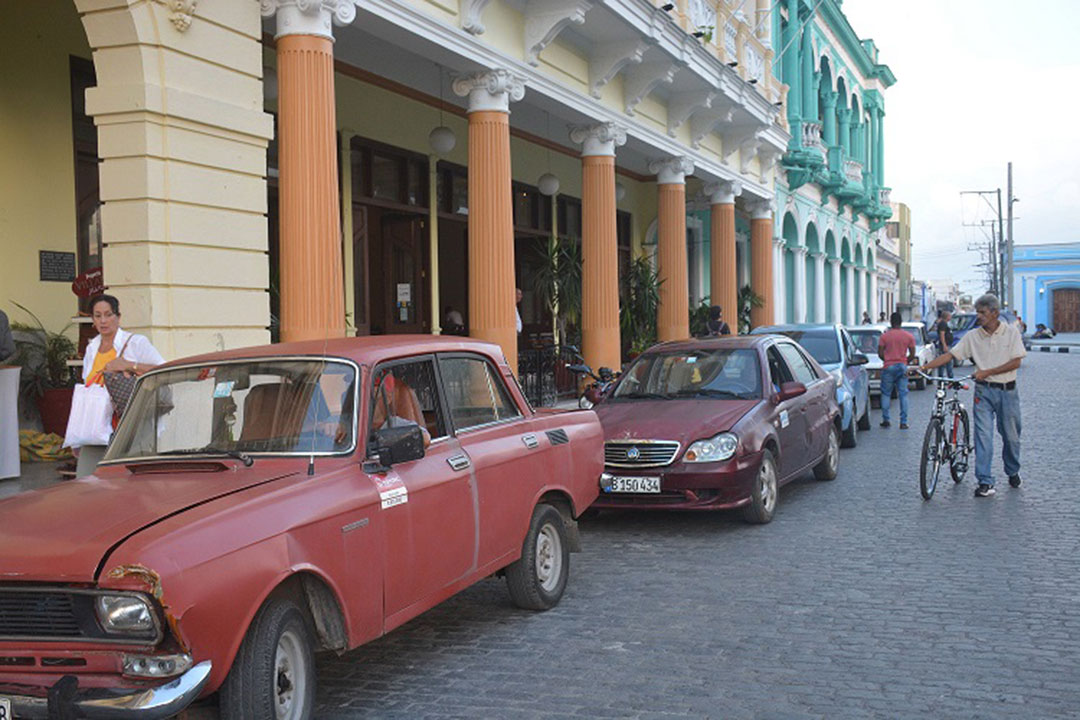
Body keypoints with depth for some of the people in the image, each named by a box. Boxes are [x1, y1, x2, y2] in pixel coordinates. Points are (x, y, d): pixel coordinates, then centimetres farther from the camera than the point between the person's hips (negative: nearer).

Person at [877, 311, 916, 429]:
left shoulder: (884, 336, -4)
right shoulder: (909, 336, 2)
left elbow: (880, 353, -4)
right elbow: (912, 355, 2)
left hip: (888, 367, -1)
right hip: (902, 367, 1)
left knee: (886, 394, 10)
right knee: (903, 394, 5)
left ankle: (886, 420, 7)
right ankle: (903, 422, 2)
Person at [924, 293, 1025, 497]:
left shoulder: (1011, 332, -2)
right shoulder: (972, 336, 2)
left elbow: (1016, 362, -8)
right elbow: (950, 355, -2)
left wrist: (987, 372, -16)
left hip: (1007, 391, 0)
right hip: (984, 391, 1)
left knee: (1011, 435, 9)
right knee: (983, 435, -8)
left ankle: (1013, 472, 33)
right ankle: (985, 482, -9)